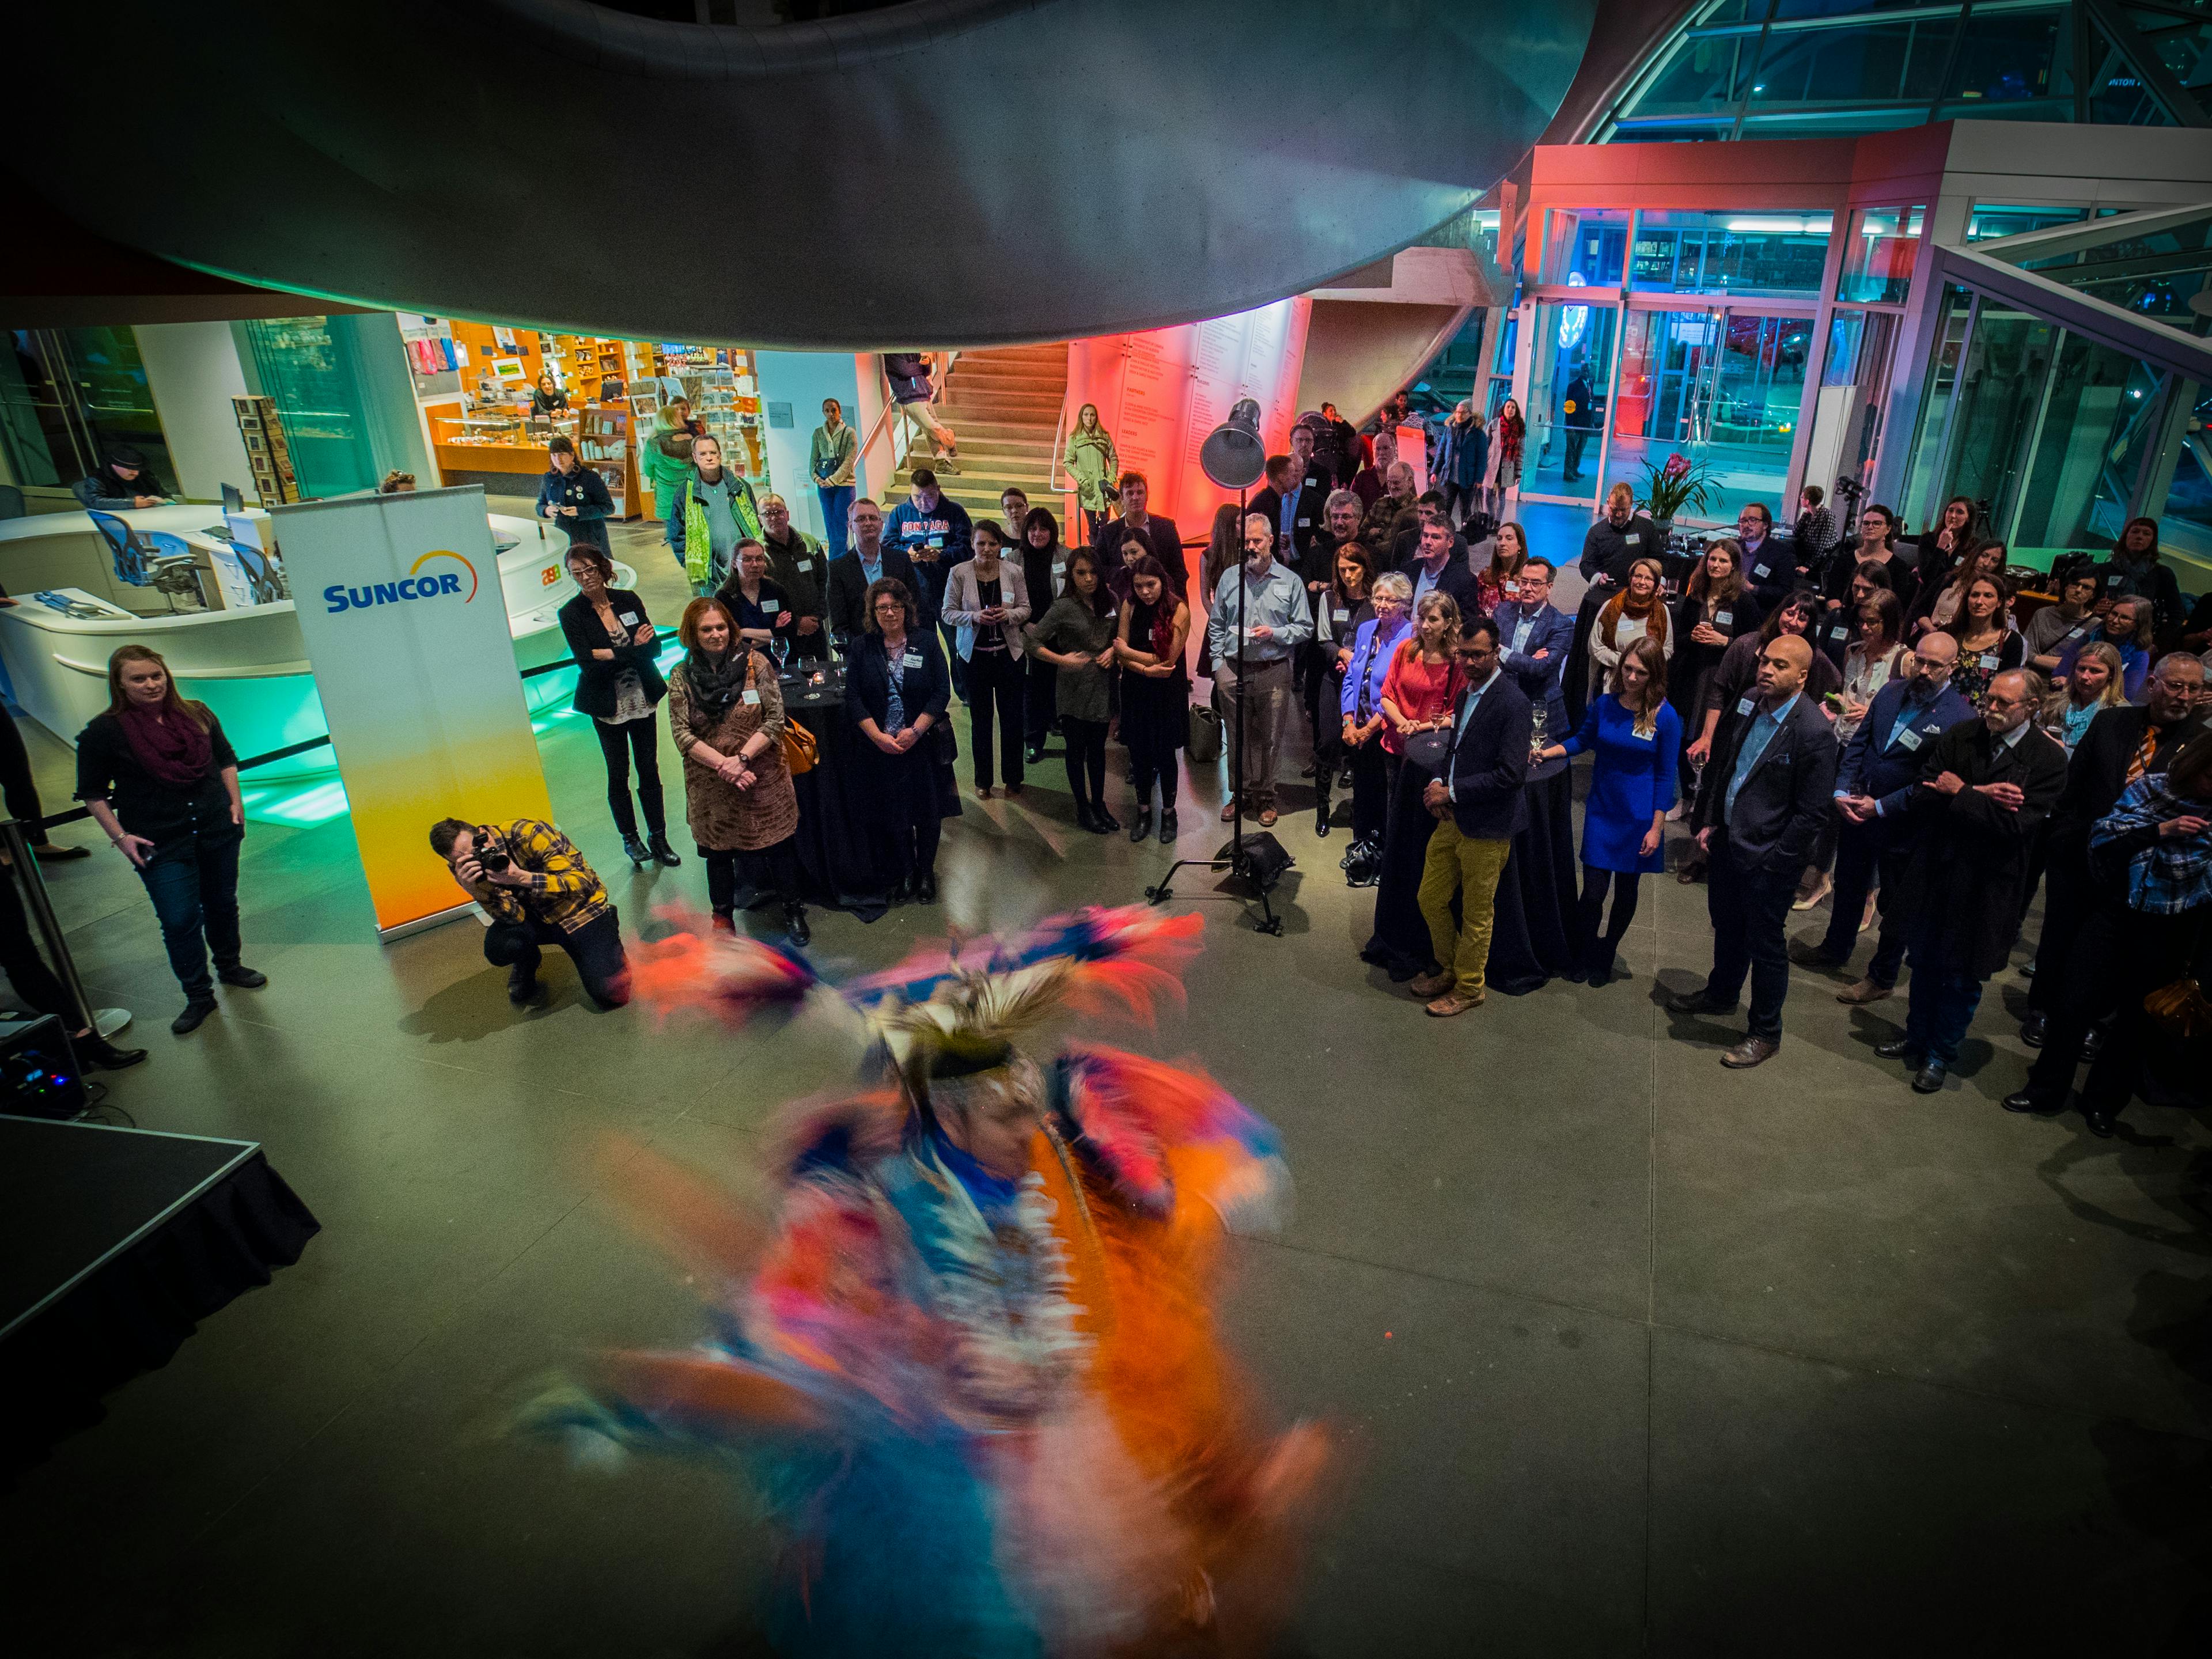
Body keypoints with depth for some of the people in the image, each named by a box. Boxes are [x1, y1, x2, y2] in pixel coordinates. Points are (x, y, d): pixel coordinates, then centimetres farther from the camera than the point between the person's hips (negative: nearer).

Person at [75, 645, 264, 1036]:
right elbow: (92, 793, -2)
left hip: (218, 830, 4)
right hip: (160, 846, -4)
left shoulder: (197, 714, 2)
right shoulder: (103, 732, -9)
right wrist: (120, 836, -7)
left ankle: (230, 966, 39)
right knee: (180, 920, -5)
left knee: (222, 903, 17)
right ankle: (198, 996, 8)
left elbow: (226, 760, 16)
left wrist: (236, 804, 9)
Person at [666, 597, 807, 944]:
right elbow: (681, 733, -6)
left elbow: (775, 718, -9)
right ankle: (723, 915, 35)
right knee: (718, 850, 15)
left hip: (763, 778, -1)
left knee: (778, 844, 10)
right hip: (711, 784, 1)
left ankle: (793, 910, 30)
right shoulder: (682, 676, -2)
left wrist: (741, 758, -19)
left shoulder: (754, 663, -6)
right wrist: (723, 765, -18)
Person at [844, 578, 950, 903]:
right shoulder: (862, 647, 2)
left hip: (922, 743, 0)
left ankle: (926, 871, 25)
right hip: (881, 747, 1)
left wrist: (914, 731, -13)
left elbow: (942, 692, -5)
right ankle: (906, 872, 24)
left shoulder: (926, 642, -1)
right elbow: (853, 698, -1)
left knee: (927, 811, 6)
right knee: (895, 814, 7)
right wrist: (879, 736, -12)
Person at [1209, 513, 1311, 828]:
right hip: (1234, 671, 2)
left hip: (1274, 673, -2)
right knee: (1240, 736, 10)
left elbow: (1305, 628, 4)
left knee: (1270, 739, 5)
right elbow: (1216, 625, 13)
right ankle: (1243, 792, 23)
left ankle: (1265, 797, 17)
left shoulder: (1291, 581, 2)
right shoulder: (1230, 578, 8)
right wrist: (1218, 664, 4)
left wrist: (1274, 633, -13)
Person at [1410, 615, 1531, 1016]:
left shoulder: (1512, 703, -19)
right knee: (1430, 899, 18)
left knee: (1476, 915, 9)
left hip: (1486, 828, -8)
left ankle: (1468, 988, 28)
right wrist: (1437, 785, -1)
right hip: (1451, 818, 8)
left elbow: (1511, 774, -24)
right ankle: (1448, 969, 40)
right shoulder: (1466, 693, 7)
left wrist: (1452, 792, -19)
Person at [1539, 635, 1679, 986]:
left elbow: (1665, 776, -7)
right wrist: (1548, 751, -3)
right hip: (1601, 811, 1)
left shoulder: (1665, 716, -12)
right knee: (1594, 890, -2)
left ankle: (1607, 954, 34)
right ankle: (1584, 953, 22)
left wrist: (1656, 828, -8)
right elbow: (1582, 740, 14)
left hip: (1638, 817, -1)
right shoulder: (1604, 706, -5)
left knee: (1626, 891, 12)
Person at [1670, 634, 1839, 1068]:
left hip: (1768, 857, -7)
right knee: (1727, 925, 26)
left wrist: (1773, 861, -15)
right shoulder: (1748, 703, -2)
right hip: (1727, 839, 7)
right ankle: (1721, 993, 50)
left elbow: (1811, 813, -18)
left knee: (1765, 945, 8)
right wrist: (1708, 821, 7)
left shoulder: (1814, 733, -23)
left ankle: (1766, 1033, 27)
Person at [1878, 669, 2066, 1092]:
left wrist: (1961, 793, -16)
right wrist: (1981, 796, -21)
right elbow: (1921, 798, -9)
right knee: (1924, 964, 19)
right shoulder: (1958, 737, -2)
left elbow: (2015, 824, -21)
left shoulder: (2049, 760, -12)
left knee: (1962, 977, 10)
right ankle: (1916, 1037, 38)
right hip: (1935, 871, 3)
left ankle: (1939, 1055, 28)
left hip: (1987, 886, -3)